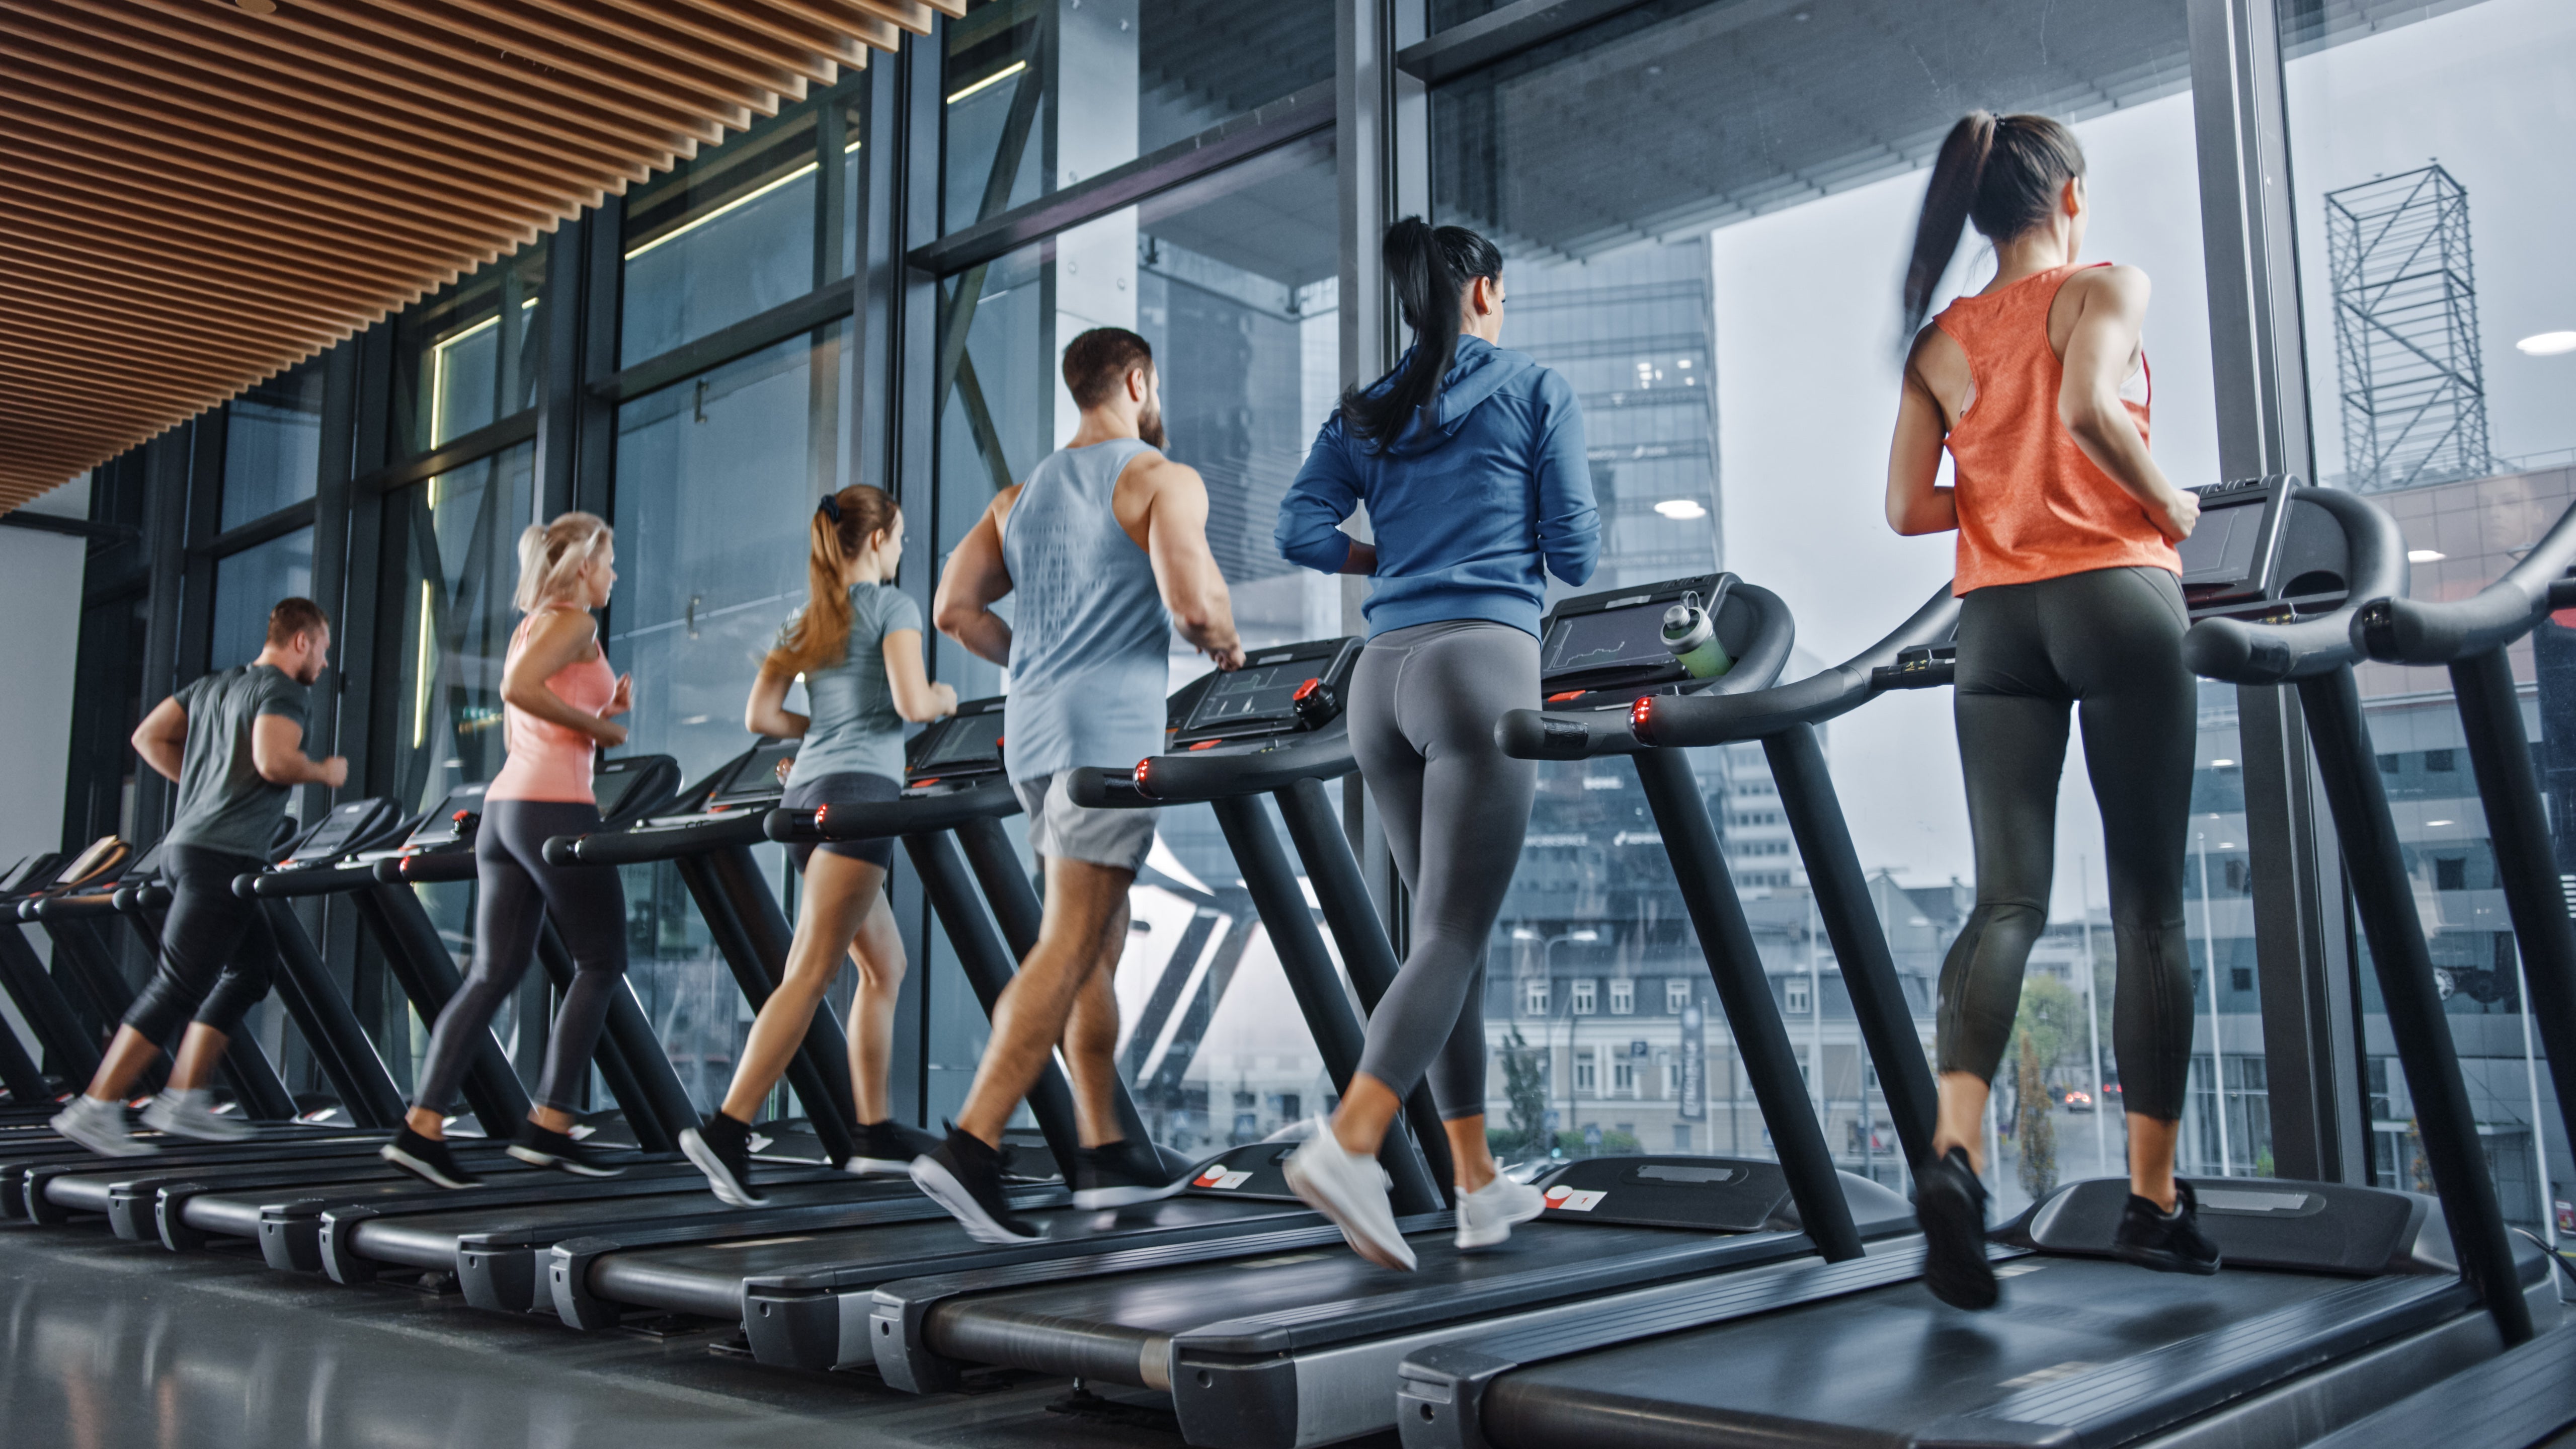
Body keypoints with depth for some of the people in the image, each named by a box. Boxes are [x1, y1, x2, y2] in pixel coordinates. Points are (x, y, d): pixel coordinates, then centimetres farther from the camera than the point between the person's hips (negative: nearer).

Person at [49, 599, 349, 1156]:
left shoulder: (214, 686, 19)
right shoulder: (282, 692, -8)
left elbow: (149, 737, 18)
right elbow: (274, 760, -25)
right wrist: (325, 772, -6)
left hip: (186, 846, 10)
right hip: (225, 858, -10)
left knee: (256, 964, 17)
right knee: (178, 990, -6)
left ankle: (182, 1100, 15)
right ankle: (96, 1109, -5)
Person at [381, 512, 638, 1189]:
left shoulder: (530, 628, 22)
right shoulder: (573, 621, -5)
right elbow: (518, 689, -22)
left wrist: (601, 714, 18)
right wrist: (596, 727, -12)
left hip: (505, 805, 9)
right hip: (555, 809, -9)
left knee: (493, 975, 6)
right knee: (601, 963, 1)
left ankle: (422, 1126, 0)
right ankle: (549, 1126, -1)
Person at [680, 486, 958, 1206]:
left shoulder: (806, 621, 20)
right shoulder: (893, 605, 0)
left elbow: (759, 716, 12)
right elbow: (912, 702, -13)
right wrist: (945, 699, 8)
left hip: (806, 790, 8)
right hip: (860, 789, -8)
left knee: (887, 964, 17)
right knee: (812, 973, -13)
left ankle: (877, 1133, 18)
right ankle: (727, 1130, -21)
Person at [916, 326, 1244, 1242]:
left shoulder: (1022, 495, 18)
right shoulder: (1164, 481, -2)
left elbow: (955, 609, 12)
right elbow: (1193, 599, -17)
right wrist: (1227, 647, 4)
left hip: (1033, 731, 8)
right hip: (1113, 730, -8)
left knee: (1099, 941, 14)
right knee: (1067, 949, -10)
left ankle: (1107, 1151, 17)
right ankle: (971, 1148, -17)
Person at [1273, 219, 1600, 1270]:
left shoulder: (1365, 415, 17)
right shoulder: (1538, 391, 7)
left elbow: (1300, 531, 4)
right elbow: (1573, 552, 3)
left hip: (1384, 675, 5)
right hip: (1485, 662, -5)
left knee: (1448, 931, 12)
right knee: (1451, 939, -8)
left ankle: (1479, 1185, 17)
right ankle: (1346, 1148, -25)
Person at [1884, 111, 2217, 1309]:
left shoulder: (1940, 343, 14)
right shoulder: (2108, 290, 2)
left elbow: (1906, 509, 7)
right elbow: (2089, 407, -19)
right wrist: (2166, 507, -4)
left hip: (1996, 619, 4)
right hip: (2115, 597, -3)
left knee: (2007, 900, -2)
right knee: (2148, 906, 4)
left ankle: (1956, 1149, -25)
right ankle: (2154, 1198, 10)